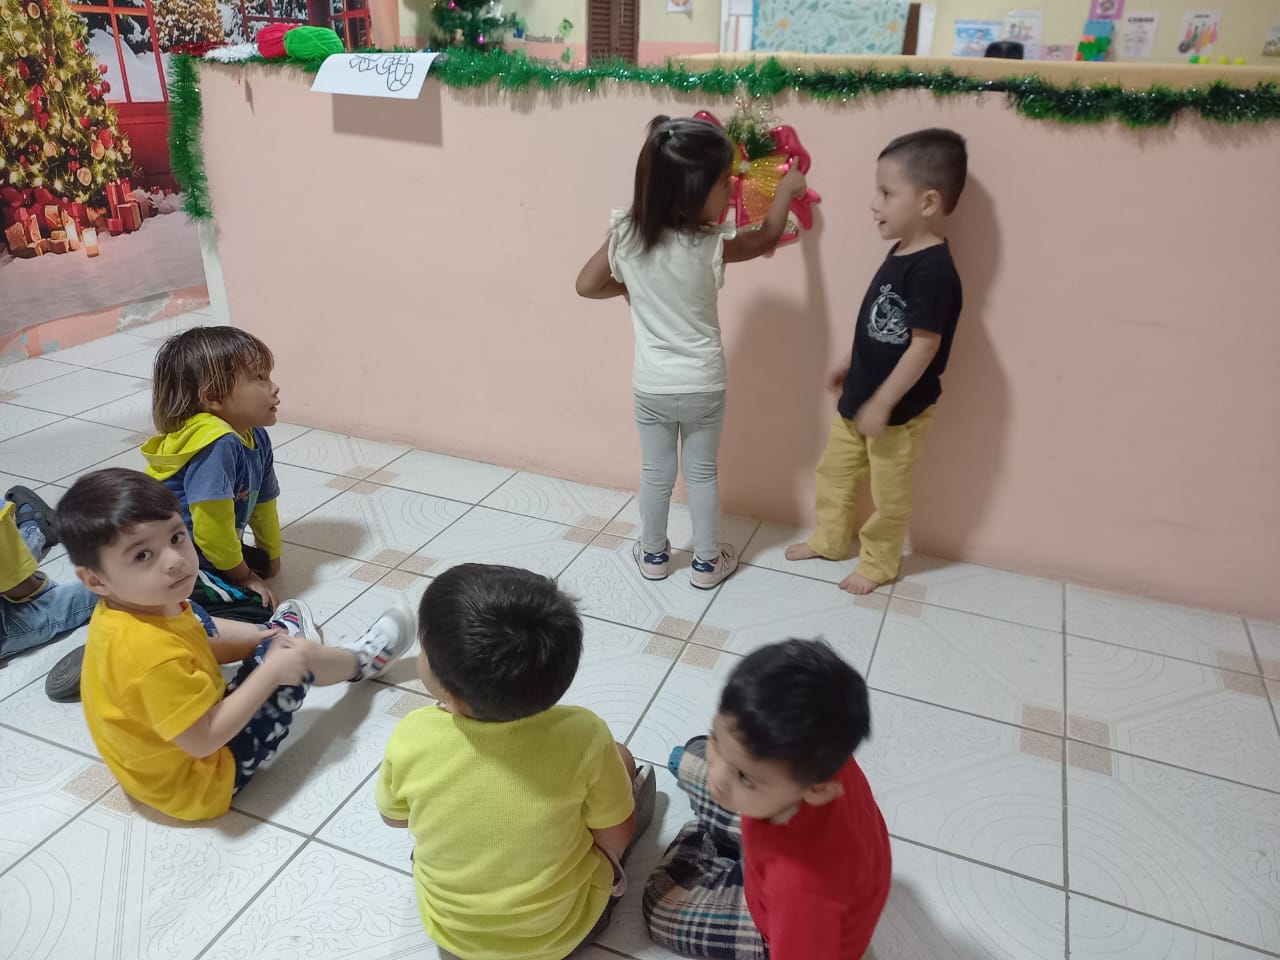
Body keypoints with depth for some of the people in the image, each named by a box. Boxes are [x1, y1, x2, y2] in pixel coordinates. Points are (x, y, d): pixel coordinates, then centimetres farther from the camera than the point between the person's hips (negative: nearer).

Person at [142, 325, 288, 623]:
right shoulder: (217, 444, -27)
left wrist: (270, 557, 23)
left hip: (193, 550, 9)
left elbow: (263, 504, 13)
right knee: (254, 607, -13)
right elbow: (212, 526, -24)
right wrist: (242, 575, -10)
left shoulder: (256, 438, 1)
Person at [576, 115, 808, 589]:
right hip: (703, 385, -2)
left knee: (655, 473, 18)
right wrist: (788, 188, 16)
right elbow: (768, 236, -1)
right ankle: (707, 561, 29)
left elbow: (587, 285, -3)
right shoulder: (710, 245, -19)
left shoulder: (626, 234, -14)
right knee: (702, 473, 15)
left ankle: (653, 555, 34)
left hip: (651, 386, 2)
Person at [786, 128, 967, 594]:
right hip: (859, 399, 9)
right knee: (834, 470, 21)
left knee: (888, 494, 11)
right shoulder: (901, 253, 2)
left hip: (898, 411, -9)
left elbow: (924, 346, -26)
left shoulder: (933, 269, -25)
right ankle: (829, 540, 41)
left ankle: (879, 564, 30)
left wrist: (882, 404, -23)